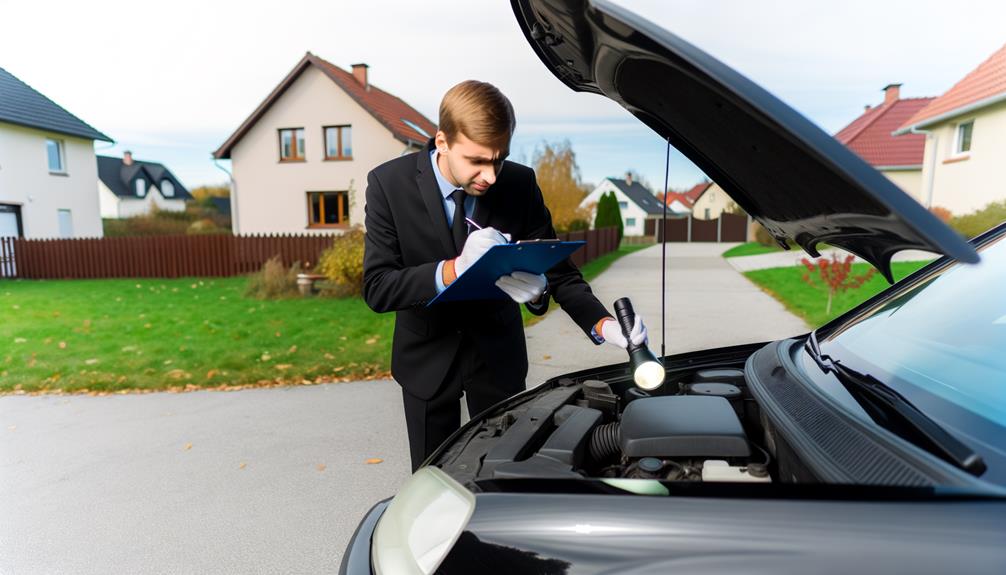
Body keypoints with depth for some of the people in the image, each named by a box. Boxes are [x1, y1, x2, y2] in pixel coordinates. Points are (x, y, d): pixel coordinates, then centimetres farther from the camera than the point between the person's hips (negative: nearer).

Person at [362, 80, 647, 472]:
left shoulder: (520, 184, -15)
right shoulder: (389, 183, -18)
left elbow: (558, 267, -9)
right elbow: (377, 288, -23)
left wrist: (603, 325, -27)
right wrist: (455, 269, -40)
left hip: (497, 351, 1)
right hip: (428, 356, 0)